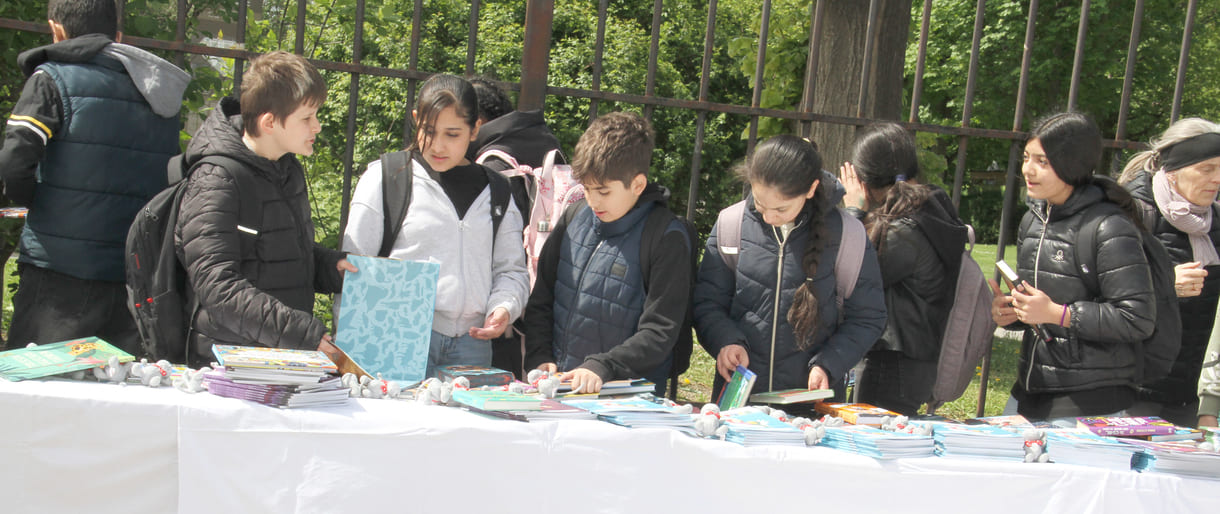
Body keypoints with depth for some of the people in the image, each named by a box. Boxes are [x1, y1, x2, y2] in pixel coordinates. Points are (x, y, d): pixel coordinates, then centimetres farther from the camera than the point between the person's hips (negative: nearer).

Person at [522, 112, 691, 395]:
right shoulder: (575, 219, 11)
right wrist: (539, 358, 4)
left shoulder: (667, 239, -8)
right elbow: (541, 300, 17)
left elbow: (660, 331, -11)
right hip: (558, 384, 5)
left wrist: (601, 367, -20)